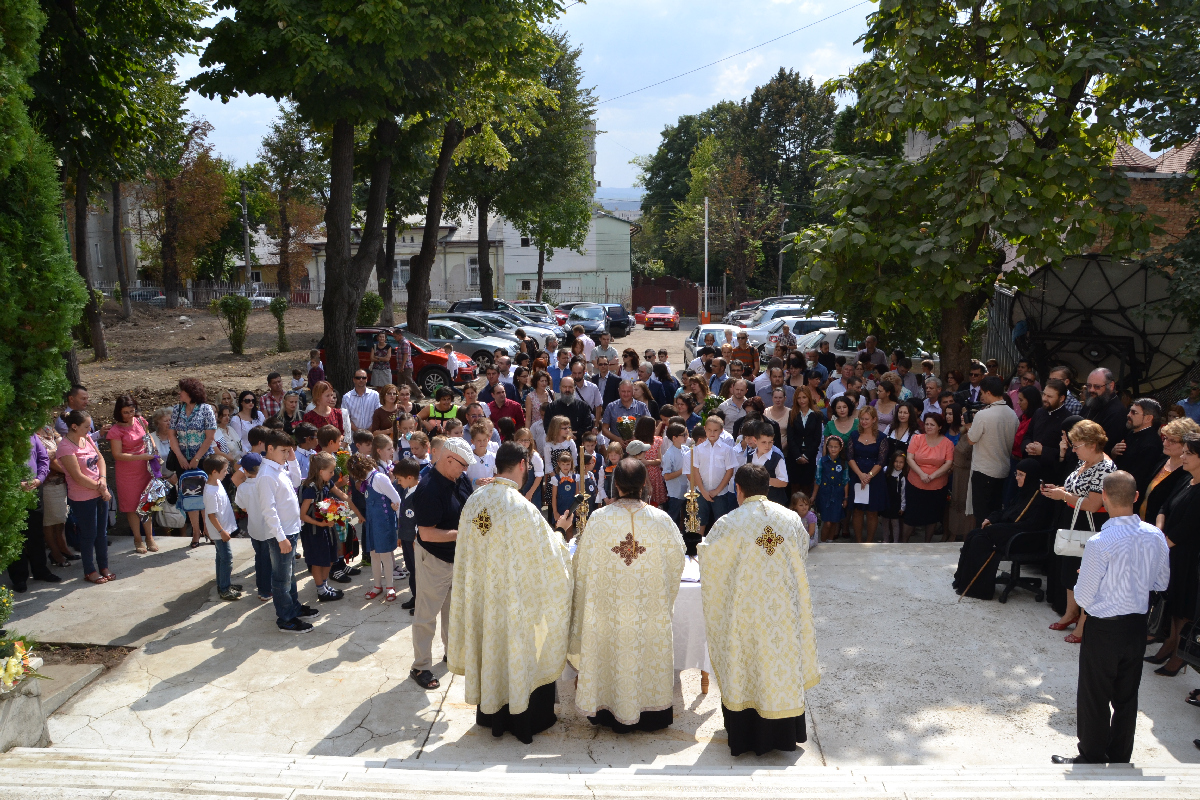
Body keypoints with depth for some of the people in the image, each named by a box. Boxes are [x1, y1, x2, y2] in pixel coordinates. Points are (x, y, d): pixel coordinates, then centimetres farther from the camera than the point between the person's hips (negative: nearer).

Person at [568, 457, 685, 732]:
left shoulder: (599, 519, -12)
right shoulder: (660, 520, -10)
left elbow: (584, 565, -2)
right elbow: (677, 559, 4)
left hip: (608, 611, 0)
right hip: (649, 614, 0)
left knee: (612, 657, 15)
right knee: (647, 655, 15)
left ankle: (610, 712, 26)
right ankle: (649, 711, 26)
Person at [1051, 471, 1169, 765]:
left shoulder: (1100, 543, -25)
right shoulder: (1155, 536, -7)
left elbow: (1083, 597, -18)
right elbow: (1161, 583, 7)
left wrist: (1084, 579, 2)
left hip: (1104, 630, -6)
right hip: (1138, 627, 6)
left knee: (1094, 699, 11)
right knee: (1127, 696, 20)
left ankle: (1092, 758, 24)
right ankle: (1120, 757, 34)